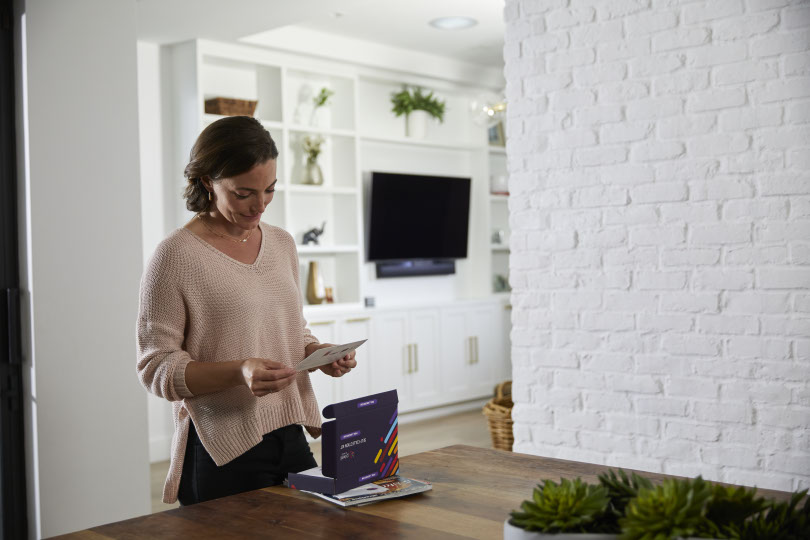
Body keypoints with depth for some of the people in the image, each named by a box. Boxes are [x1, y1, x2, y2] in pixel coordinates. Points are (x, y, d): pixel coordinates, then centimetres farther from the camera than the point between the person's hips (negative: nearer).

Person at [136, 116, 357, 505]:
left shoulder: (282, 244, 9)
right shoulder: (176, 256, -11)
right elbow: (155, 367, -11)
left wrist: (319, 354, -3)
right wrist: (238, 372, -26)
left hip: (291, 438, 6)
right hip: (222, 451, -6)